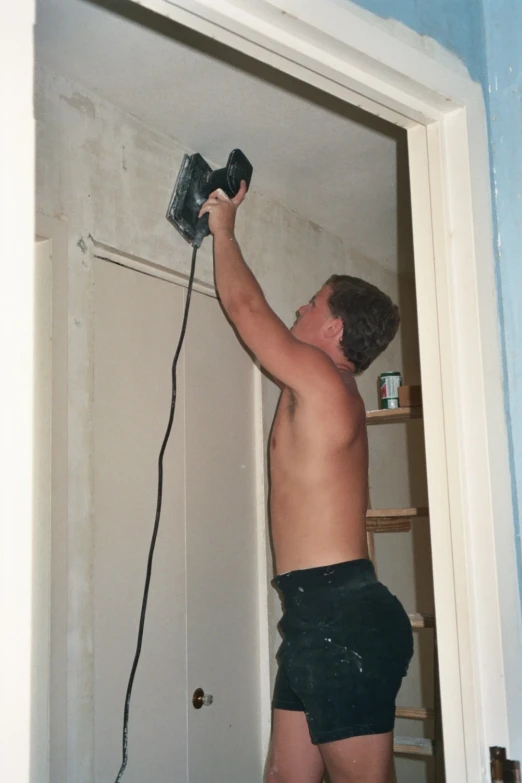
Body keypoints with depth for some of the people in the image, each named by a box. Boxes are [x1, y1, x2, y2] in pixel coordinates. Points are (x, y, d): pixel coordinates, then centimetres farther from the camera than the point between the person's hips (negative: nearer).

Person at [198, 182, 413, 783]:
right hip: (322, 617, 10)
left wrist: (223, 227, 15)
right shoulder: (333, 393, 19)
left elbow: (244, 304, -1)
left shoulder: (318, 375, -8)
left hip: (341, 616, -10)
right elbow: (252, 307, 28)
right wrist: (223, 228, 34)